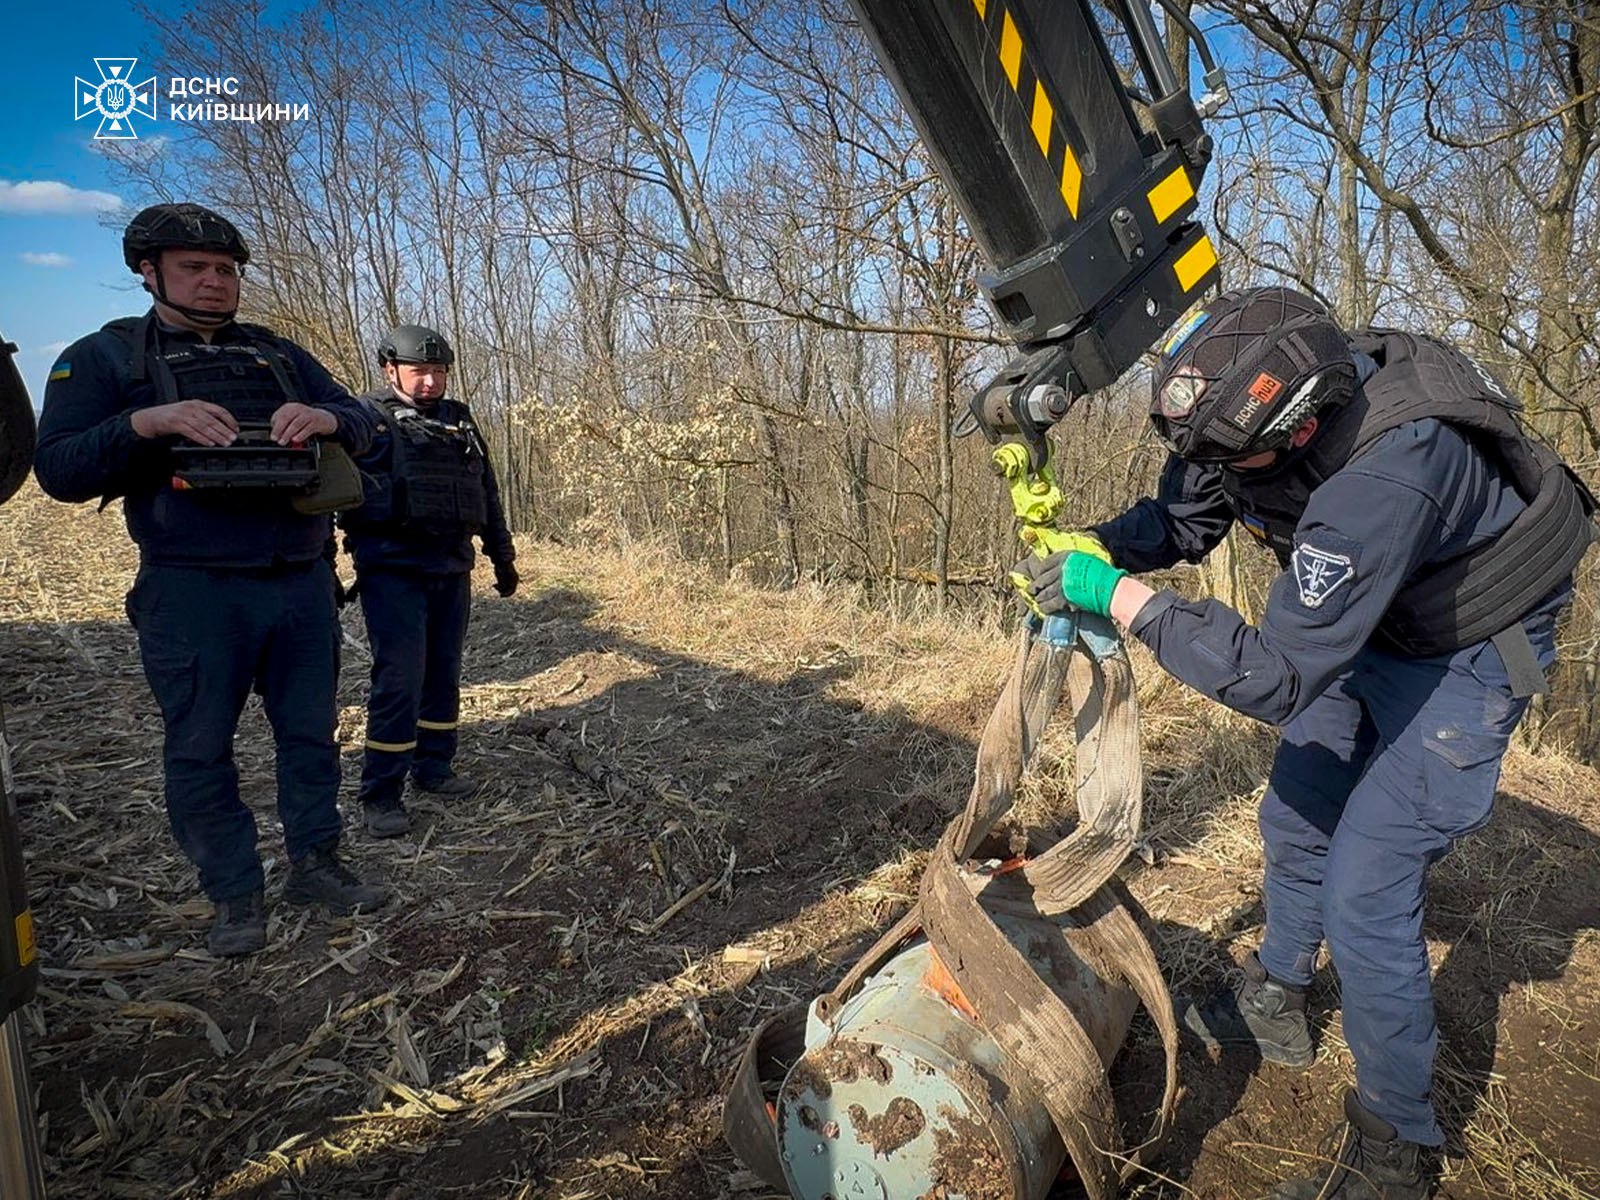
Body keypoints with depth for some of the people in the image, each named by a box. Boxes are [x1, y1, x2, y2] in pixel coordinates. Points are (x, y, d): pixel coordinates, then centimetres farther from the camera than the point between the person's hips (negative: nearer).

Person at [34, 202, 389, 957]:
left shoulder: (278, 354, 14)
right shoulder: (101, 358, 2)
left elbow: (361, 424, 7)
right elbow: (58, 471, -5)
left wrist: (324, 418, -17)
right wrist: (148, 422, -22)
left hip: (304, 584, 4)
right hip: (195, 593, -3)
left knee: (311, 734, 11)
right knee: (200, 751, 4)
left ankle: (315, 866, 27)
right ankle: (235, 897, 18)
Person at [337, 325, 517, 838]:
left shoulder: (460, 423, 14)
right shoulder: (368, 419, -3)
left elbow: (488, 495, 20)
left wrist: (503, 557, 21)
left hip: (452, 570, 6)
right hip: (393, 571, -6)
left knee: (443, 674, 12)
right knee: (400, 679, -9)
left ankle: (433, 768, 26)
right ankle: (380, 793, 1)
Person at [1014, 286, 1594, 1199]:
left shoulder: (1382, 477, -43)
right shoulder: (1259, 422, -20)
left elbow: (1276, 677, -40)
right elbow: (1180, 519, -5)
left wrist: (1118, 596, -37)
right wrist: (1087, 548, -24)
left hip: (1465, 653, -8)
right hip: (1369, 626, 8)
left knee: (1364, 890, -10)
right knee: (1297, 817, 17)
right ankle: (1277, 1005, 40)